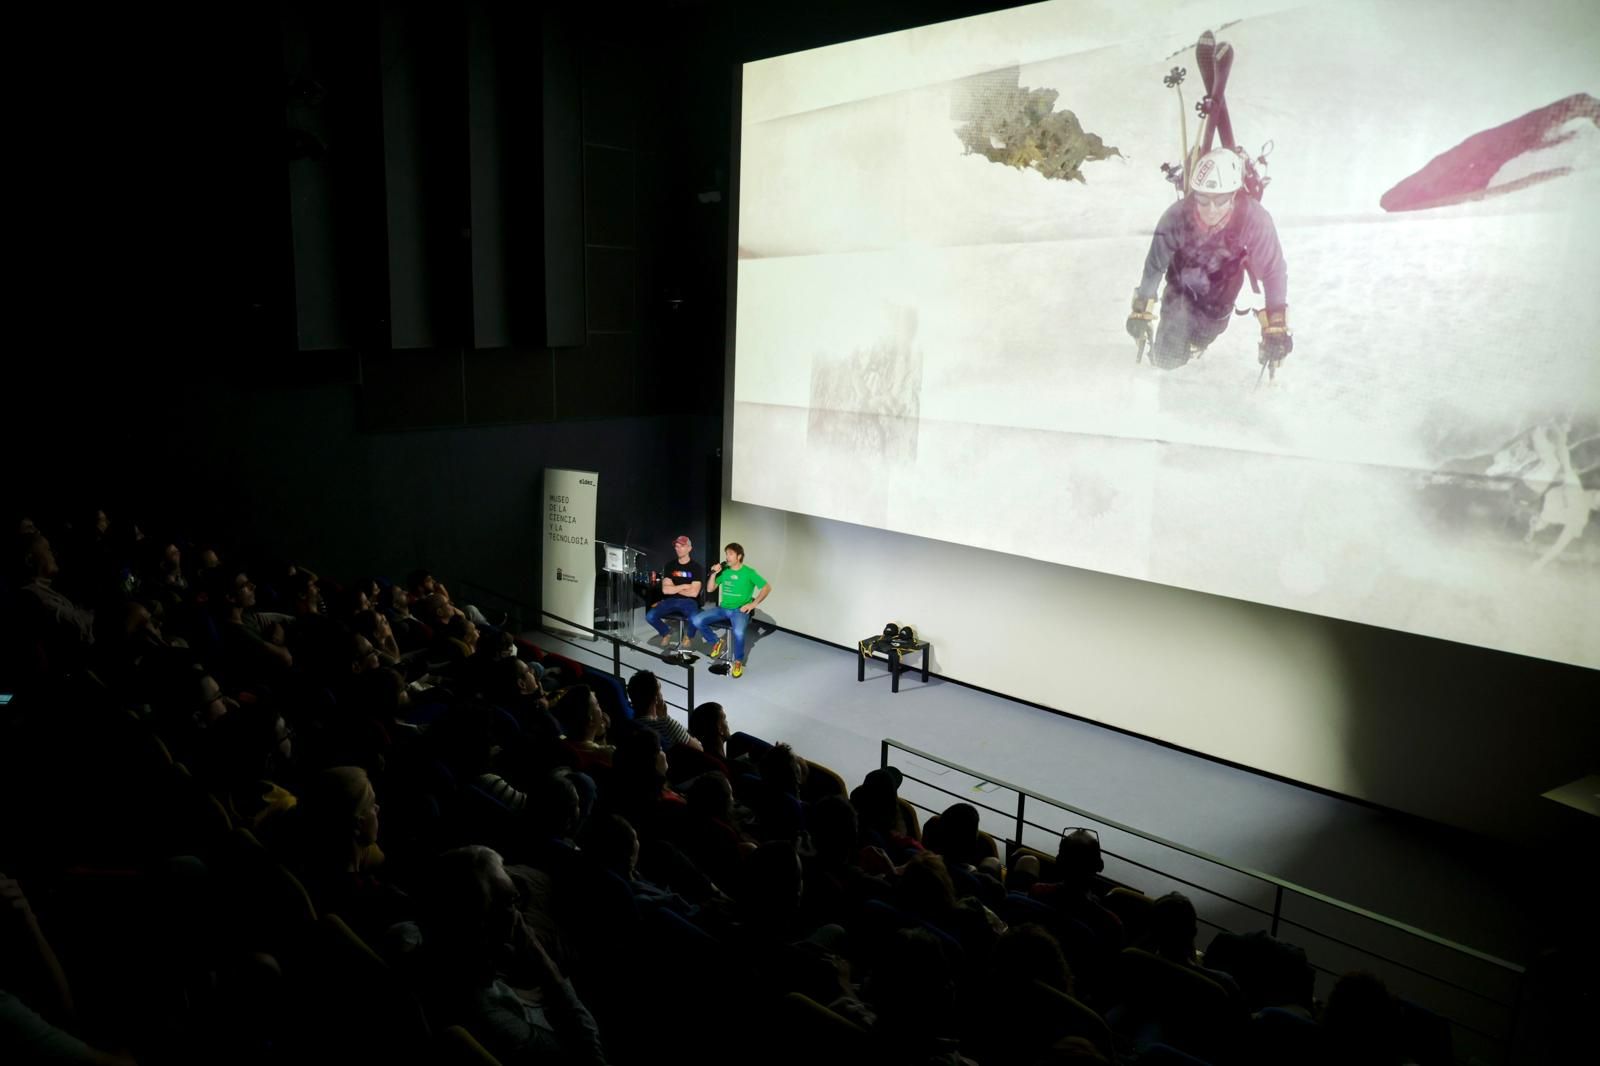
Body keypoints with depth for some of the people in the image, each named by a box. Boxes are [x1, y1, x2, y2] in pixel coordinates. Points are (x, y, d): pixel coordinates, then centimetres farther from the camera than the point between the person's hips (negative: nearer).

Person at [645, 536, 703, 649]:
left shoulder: (696, 567, -4)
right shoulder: (671, 566, 7)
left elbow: (693, 593, -13)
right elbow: (665, 589, -2)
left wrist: (674, 588, -2)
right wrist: (684, 586, -9)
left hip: (688, 602, -3)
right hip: (671, 601, 4)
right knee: (650, 616, -21)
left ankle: (689, 635, 3)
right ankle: (666, 633, 12)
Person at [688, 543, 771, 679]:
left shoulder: (749, 572, -5)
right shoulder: (724, 570, 8)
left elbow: (767, 588, -4)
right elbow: (709, 589, 10)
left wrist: (753, 604, -11)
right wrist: (714, 574, -6)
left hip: (740, 610, -5)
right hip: (722, 608, 5)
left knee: (738, 632, -37)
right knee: (695, 621, -16)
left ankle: (738, 662, -10)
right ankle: (716, 642, 8)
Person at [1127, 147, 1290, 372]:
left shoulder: (1254, 219, -35)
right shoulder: (1177, 216, -33)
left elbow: (1273, 271, -28)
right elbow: (1155, 265, -18)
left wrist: (1276, 327, -32)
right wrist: (1141, 310, -14)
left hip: (1220, 292, 0)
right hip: (1183, 285, 0)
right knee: (1166, 360, 1)